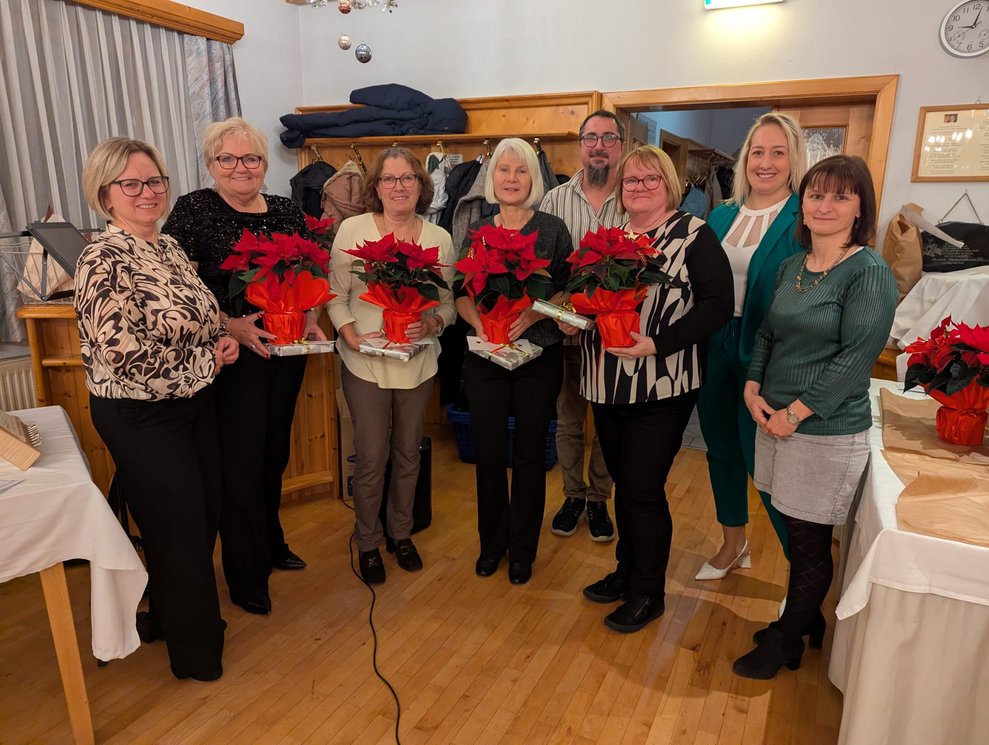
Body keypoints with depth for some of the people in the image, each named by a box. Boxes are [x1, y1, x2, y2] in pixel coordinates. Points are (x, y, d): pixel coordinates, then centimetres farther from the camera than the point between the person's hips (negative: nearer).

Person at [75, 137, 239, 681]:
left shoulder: (168, 247, 7)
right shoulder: (103, 262, -18)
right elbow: (125, 351, -26)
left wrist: (219, 341, -1)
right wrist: (206, 359, -15)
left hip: (196, 403, 8)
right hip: (140, 416, -8)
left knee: (205, 515, 17)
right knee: (177, 528, 5)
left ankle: (169, 615, 43)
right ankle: (194, 647, 28)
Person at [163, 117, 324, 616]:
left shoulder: (287, 212, 9)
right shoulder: (193, 210, -5)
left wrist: (311, 322, -2)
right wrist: (231, 325, -22)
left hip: (287, 352, 5)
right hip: (231, 355, -5)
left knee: (275, 452, 17)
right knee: (240, 461, 1)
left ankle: (270, 542, 39)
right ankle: (247, 576, 18)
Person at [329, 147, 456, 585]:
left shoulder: (439, 238, 0)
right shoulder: (352, 230, -5)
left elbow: (449, 303, 3)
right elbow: (335, 295, -2)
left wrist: (431, 324, -16)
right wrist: (352, 336, -15)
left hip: (419, 362, 2)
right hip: (365, 362, -2)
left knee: (408, 452, 15)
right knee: (371, 456, 4)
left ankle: (402, 532, 37)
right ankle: (367, 542, 27)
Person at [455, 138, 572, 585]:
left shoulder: (553, 230, 0)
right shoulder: (476, 231, 7)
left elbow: (568, 291, -2)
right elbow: (461, 293, 7)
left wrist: (533, 314, -19)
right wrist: (478, 322, -12)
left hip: (539, 356, -2)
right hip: (485, 356, 2)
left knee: (529, 455, 7)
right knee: (489, 452, 7)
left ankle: (523, 549, 25)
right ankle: (492, 541, 29)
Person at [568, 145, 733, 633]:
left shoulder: (694, 235, -6)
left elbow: (717, 305, -14)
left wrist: (658, 344, -23)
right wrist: (573, 318, -4)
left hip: (663, 387, -6)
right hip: (608, 386, 6)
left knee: (642, 490, 0)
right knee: (622, 482, 17)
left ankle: (648, 593, 21)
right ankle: (627, 571, 36)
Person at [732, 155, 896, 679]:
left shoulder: (870, 274, -12)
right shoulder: (791, 267, 9)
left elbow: (856, 356, -17)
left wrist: (796, 412, -16)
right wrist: (754, 389, -1)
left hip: (828, 432, -6)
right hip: (775, 420, 6)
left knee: (810, 543, 9)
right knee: (794, 533, 18)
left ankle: (786, 640, 27)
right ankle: (806, 618, 39)